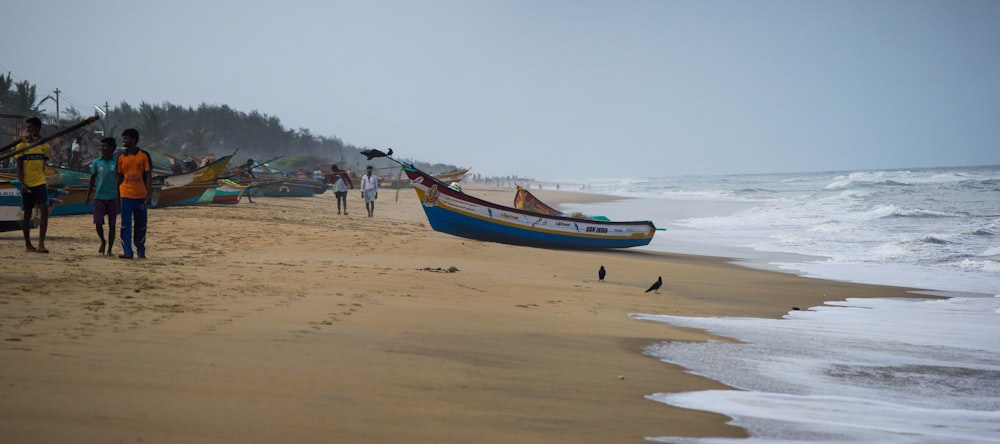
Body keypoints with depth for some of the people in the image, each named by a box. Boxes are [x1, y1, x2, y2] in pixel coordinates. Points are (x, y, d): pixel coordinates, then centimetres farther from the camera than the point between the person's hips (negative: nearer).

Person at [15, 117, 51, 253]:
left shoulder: (45, 146, 7)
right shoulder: (22, 145, -2)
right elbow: (19, 167, -5)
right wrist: (22, 183, -14)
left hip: (40, 183, 2)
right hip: (27, 185, -2)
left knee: (44, 211, -13)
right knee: (27, 214, 6)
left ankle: (41, 244, -15)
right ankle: (28, 245, 15)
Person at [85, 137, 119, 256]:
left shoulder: (116, 162, 0)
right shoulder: (96, 162, 6)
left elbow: (120, 180, 4)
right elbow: (92, 179, 12)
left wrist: (119, 197, 0)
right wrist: (88, 195, 6)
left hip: (112, 197, -1)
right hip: (99, 197, 1)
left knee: (112, 225, 2)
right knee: (98, 223, -5)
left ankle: (109, 249, 11)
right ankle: (103, 241, 21)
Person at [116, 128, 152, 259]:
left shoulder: (143, 155, 0)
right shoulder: (121, 157, 7)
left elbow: (148, 175, -1)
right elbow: (120, 177, 12)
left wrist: (149, 194, -8)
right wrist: (117, 195, 10)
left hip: (141, 195, -1)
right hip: (126, 194, 1)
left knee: (141, 225, 8)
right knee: (125, 224, -6)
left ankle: (141, 250, 19)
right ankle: (127, 251, -7)